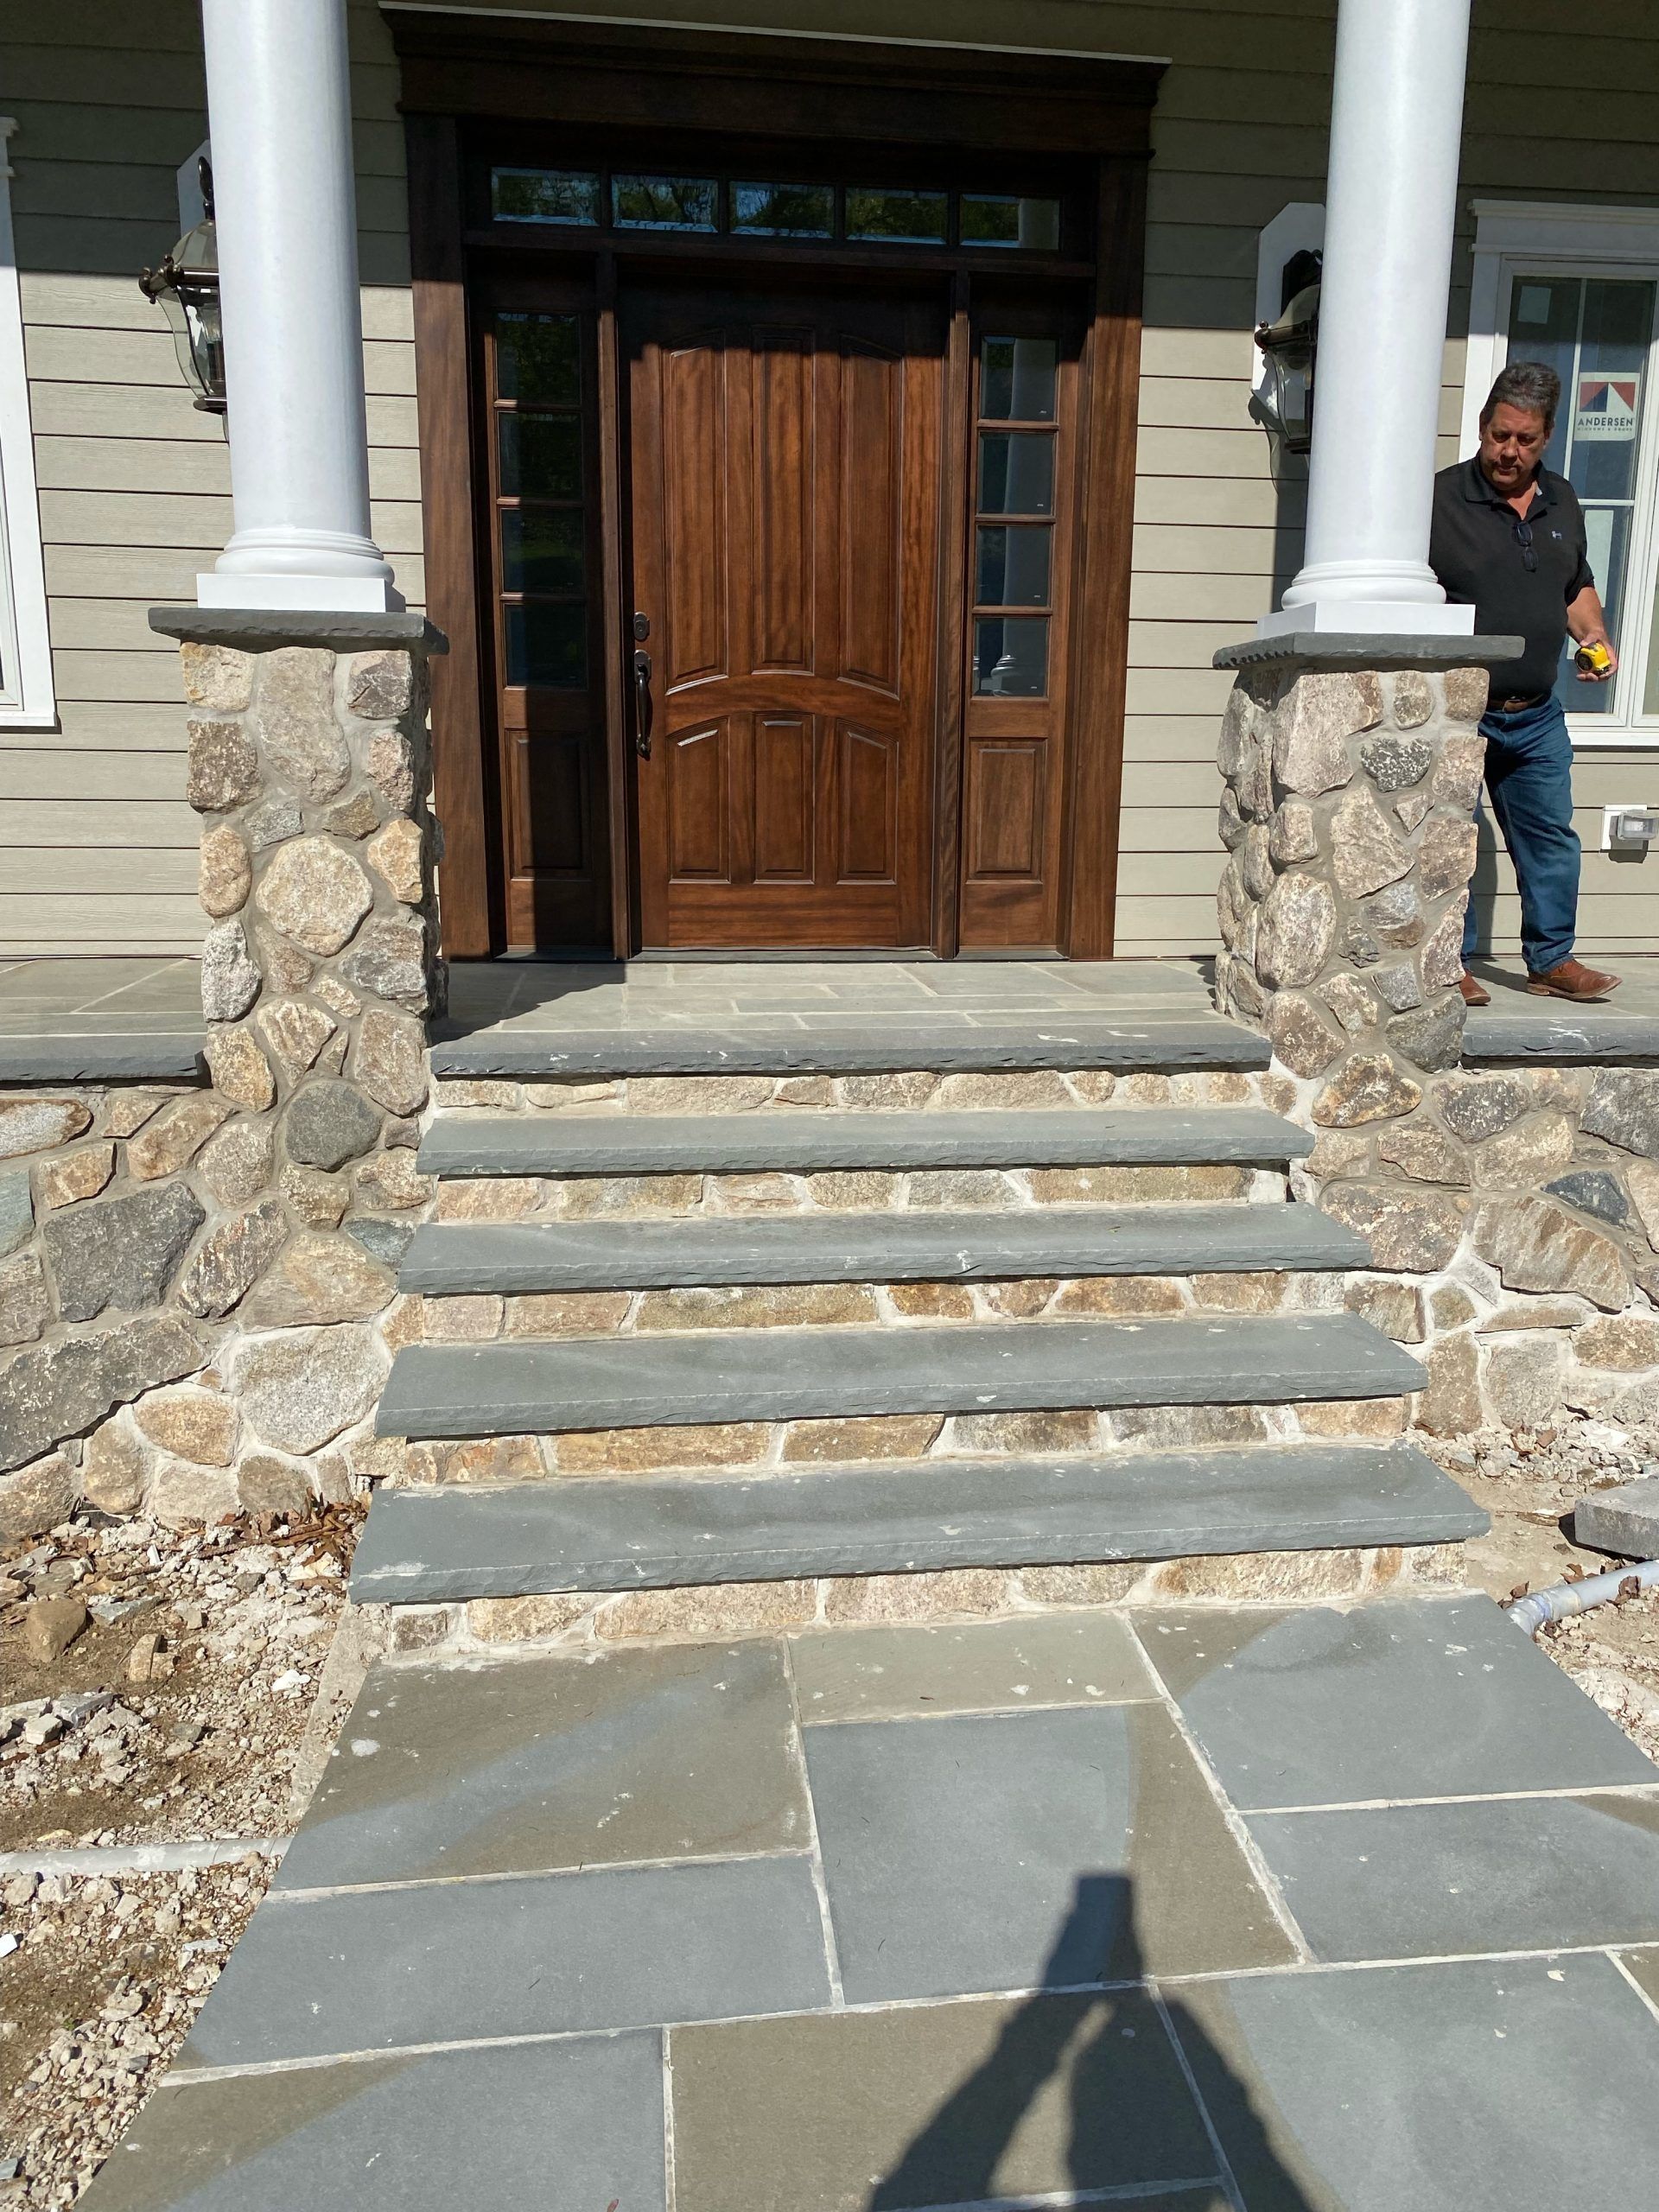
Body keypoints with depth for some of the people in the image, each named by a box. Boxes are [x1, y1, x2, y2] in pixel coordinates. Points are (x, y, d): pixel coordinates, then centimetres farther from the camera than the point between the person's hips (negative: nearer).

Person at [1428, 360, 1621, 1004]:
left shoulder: (1562, 502, 14)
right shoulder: (1439, 498, -6)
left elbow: (1578, 588, 25)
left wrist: (1594, 635, 6)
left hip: (1538, 715, 6)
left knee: (1550, 838, 9)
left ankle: (1551, 960, 21)